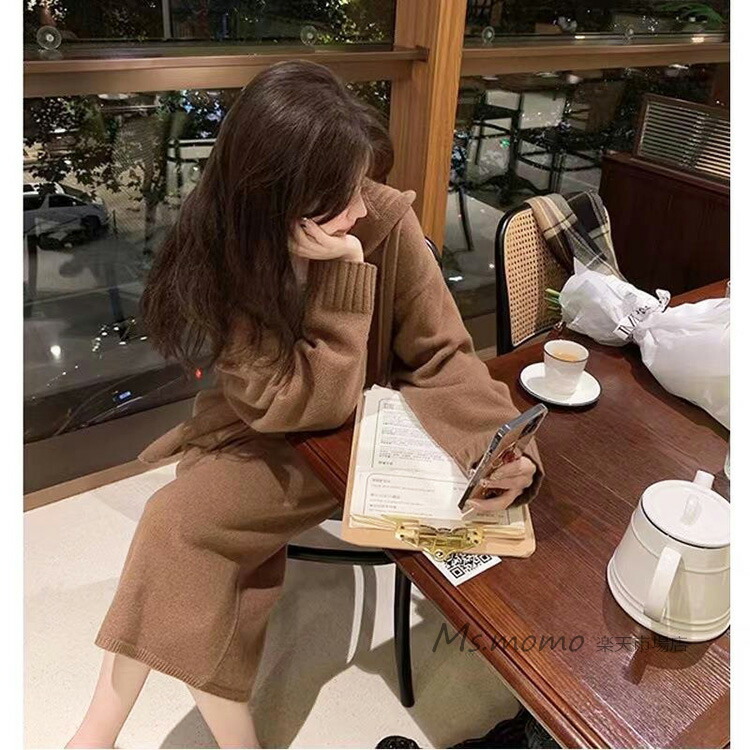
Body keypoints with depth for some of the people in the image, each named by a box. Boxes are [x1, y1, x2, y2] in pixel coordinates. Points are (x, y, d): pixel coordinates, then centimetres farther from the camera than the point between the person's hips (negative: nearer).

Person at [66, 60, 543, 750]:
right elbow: (293, 404, -22)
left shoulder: (388, 220, -21)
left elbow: (442, 357, -13)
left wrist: (501, 445, -30)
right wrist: (347, 269, -31)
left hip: (372, 428, -2)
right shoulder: (218, 248, -18)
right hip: (264, 432, 3)